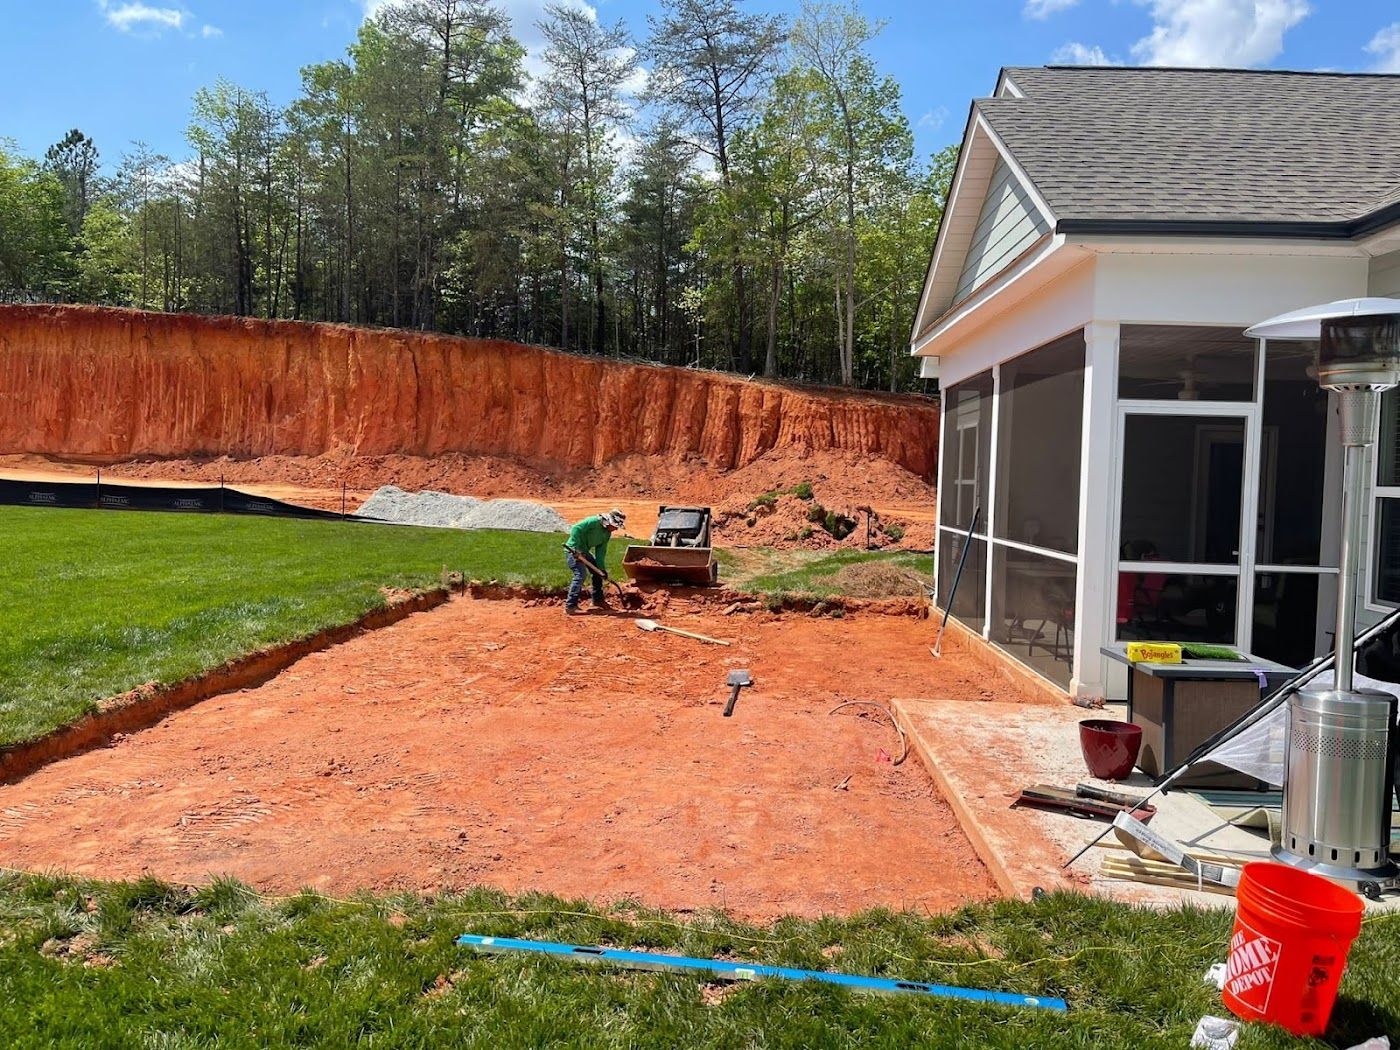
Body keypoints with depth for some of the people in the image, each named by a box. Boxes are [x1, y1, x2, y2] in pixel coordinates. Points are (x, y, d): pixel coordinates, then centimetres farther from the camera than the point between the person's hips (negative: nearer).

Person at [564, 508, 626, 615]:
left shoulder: (607, 533, 6)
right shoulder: (594, 521, -21)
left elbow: (601, 552, 8)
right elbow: (575, 529, -28)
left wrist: (602, 568, -1)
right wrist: (577, 549, -31)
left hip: (584, 551, 10)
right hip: (573, 550, -10)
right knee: (580, 574, -22)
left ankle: (598, 600, 28)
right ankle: (570, 606, -22)